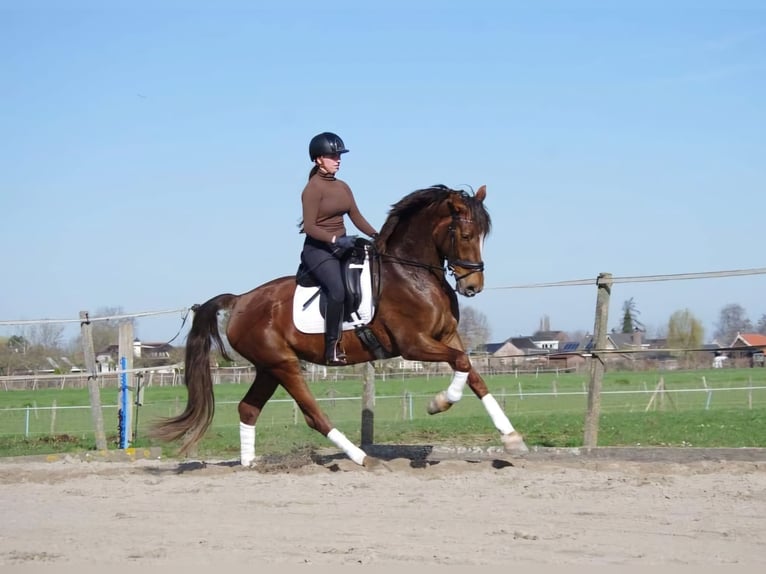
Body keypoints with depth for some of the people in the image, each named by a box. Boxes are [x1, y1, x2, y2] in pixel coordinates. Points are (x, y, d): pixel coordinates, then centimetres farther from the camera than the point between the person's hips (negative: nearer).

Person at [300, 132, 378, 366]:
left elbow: (356, 217, 13)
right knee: (337, 290, -29)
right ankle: (332, 349, -28)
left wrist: (377, 236, -1)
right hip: (318, 249, -9)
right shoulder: (312, 189, -9)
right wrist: (334, 239, -28)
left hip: (342, 246, 9)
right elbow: (309, 227, -16)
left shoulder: (343, 187, 15)